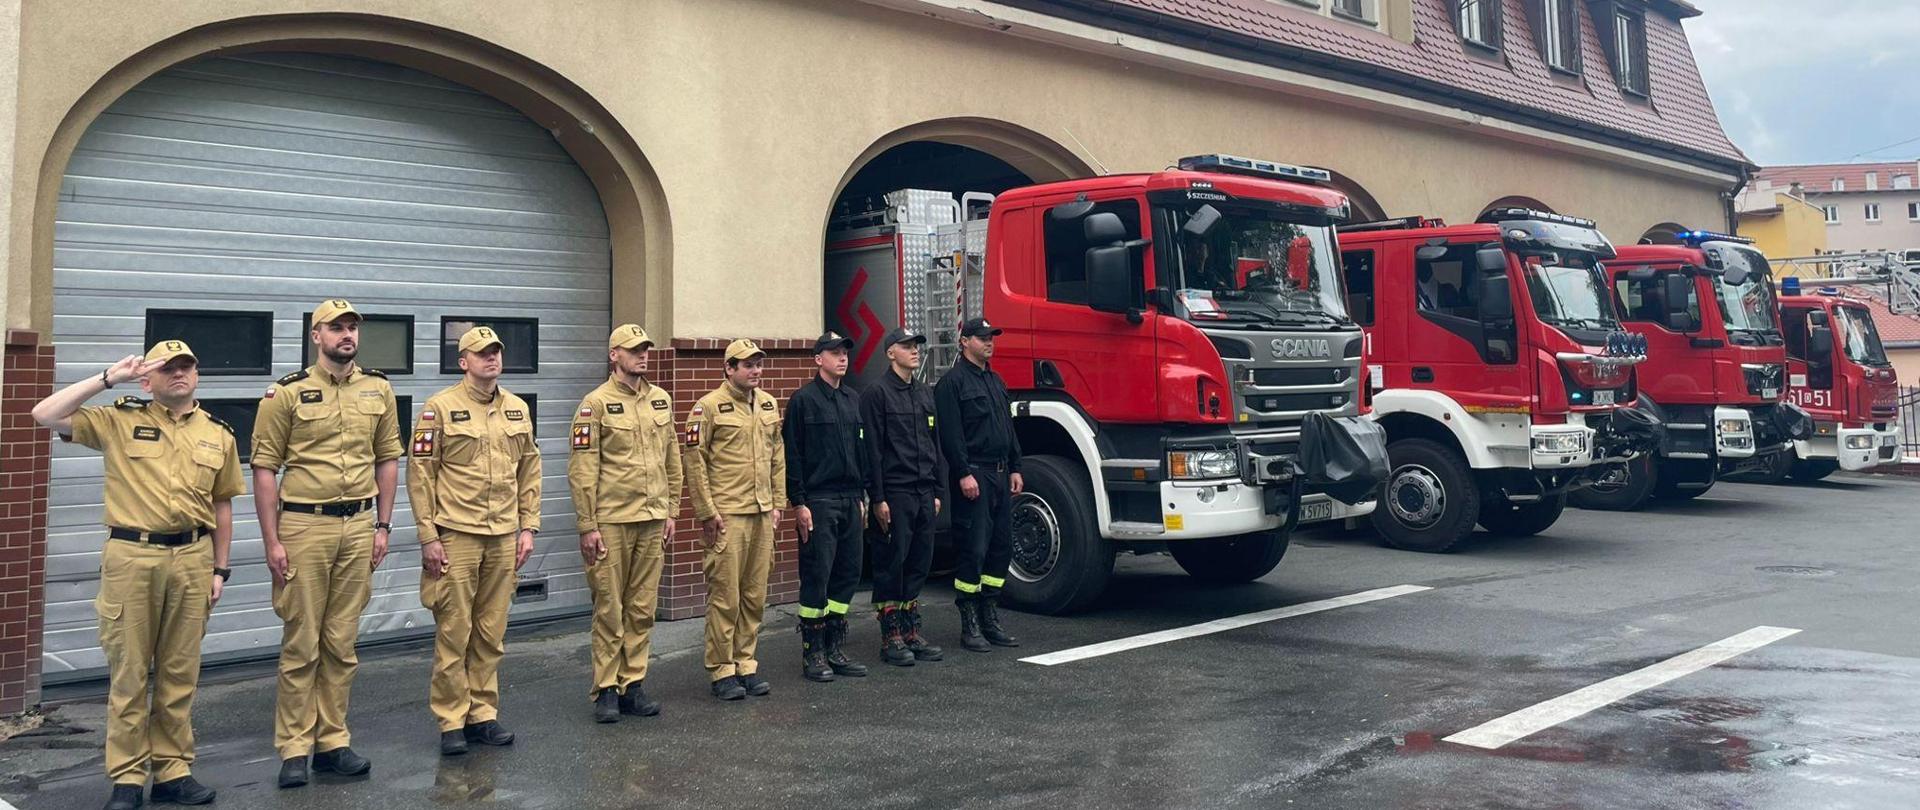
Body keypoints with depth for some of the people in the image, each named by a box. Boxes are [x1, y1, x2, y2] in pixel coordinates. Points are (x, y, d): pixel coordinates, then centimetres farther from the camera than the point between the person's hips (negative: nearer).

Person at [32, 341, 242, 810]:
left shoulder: (218, 434, 10)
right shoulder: (119, 420, 3)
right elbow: (45, 416, -8)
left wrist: (220, 570, 10)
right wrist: (108, 378, -9)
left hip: (191, 558, 2)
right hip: (131, 556, -2)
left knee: (180, 673, 9)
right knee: (129, 672, 4)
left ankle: (173, 771, 19)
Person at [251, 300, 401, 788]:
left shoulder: (379, 390, 7)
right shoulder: (287, 393, -4)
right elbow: (264, 469, -4)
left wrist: (383, 526, 7)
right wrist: (272, 541, -7)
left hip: (358, 527, 3)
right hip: (303, 526, -3)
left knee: (342, 643, 10)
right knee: (301, 643, 2)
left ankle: (332, 741, 20)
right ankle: (294, 748, 12)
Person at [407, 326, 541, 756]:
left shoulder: (518, 409, 10)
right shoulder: (440, 407, -4)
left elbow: (530, 470, 14)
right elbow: (420, 473, -5)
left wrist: (528, 527, 8)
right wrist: (428, 537, -8)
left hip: (504, 537, 5)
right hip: (456, 537, -4)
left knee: (491, 633, 10)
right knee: (454, 632, 0)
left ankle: (483, 714, 20)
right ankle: (452, 722, 10)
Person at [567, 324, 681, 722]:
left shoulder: (661, 400, 10)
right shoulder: (597, 403, -6)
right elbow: (582, 469, -8)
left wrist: (671, 511, 13)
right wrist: (587, 525, -11)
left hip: (652, 521, 5)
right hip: (612, 522, -5)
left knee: (642, 608, 10)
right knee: (610, 610, 2)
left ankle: (633, 685, 19)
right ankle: (606, 689, 12)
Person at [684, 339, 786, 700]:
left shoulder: (768, 404, 13)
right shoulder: (710, 406, -7)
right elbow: (695, 460, -8)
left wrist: (777, 503, 13)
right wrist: (707, 512, -9)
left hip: (762, 514, 6)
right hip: (727, 515, -6)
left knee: (755, 595, 10)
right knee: (725, 596, -2)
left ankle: (746, 664, 21)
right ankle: (721, 670, 9)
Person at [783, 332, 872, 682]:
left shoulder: (853, 400, 15)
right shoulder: (803, 399, -5)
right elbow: (792, 455, -9)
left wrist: (862, 495, 15)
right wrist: (799, 502, -13)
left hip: (850, 501, 7)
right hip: (819, 502, -7)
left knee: (848, 573, 8)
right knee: (817, 576, -3)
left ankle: (834, 648, 18)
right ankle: (812, 653, 6)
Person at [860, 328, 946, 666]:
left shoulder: (925, 393, 16)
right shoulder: (877, 393, -6)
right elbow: (872, 449, -10)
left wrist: (937, 491, 13)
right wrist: (877, 498, -14)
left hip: (924, 494, 7)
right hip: (894, 495, -7)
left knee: (919, 563, 10)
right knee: (891, 565, -1)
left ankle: (912, 633, 19)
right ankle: (891, 639, 6)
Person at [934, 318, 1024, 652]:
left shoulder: (996, 381, 20)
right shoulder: (953, 382, -6)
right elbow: (950, 434, -13)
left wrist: (1015, 469, 15)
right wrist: (964, 474, -19)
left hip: (1000, 474, 8)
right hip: (973, 476, -8)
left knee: (1001, 546, 9)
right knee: (973, 548, -7)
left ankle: (990, 620, 17)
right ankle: (970, 625, 0)